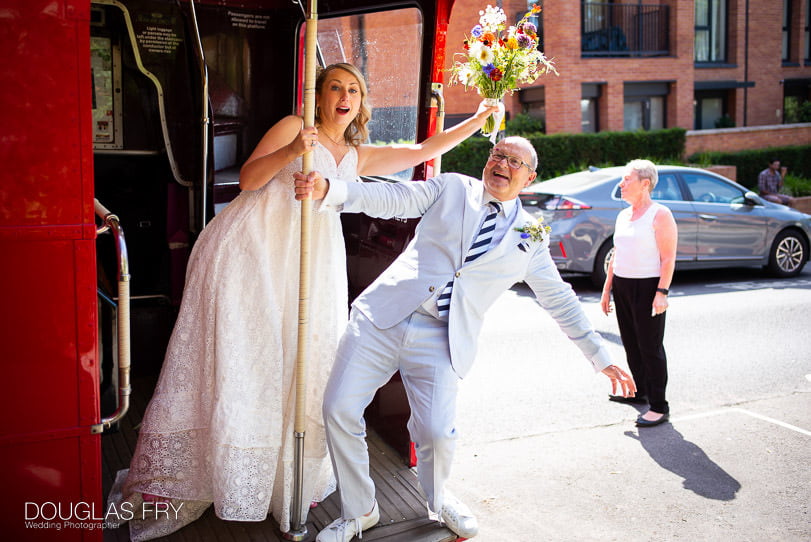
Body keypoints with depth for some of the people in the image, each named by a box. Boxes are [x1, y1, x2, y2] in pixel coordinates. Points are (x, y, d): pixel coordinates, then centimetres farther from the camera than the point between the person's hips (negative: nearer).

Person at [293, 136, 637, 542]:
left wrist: (602, 359, 14)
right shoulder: (452, 188, 9)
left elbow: (561, 302, 15)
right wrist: (328, 189, -17)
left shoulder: (531, 239, 10)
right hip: (383, 315, 1)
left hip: (440, 339, 0)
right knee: (340, 410, -6)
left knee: (437, 432, -13)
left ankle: (438, 501, 25)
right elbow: (390, 199, 0)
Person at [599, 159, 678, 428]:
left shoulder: (660, 215, -9)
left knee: (650, 346, -6)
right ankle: (640, 391, 30)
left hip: (647, 287, -8)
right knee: (630, 343, 14)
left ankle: (659, 407, 1)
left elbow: (668, 258, -14)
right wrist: (607, 288, 16)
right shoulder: (623, 215, 14)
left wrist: (662, 292, -21)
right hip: (622, 285, 8)